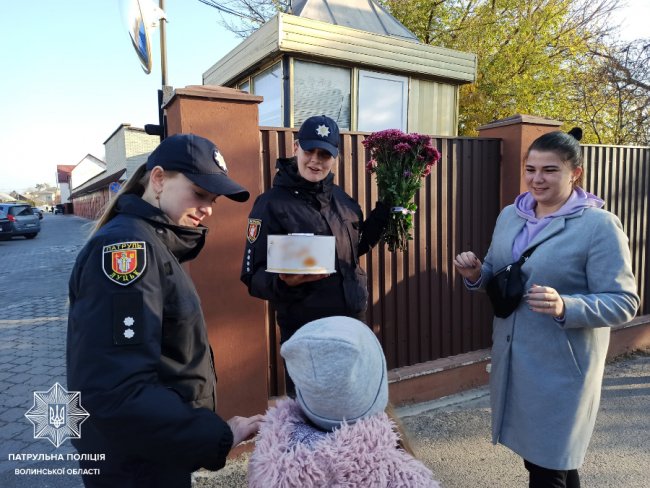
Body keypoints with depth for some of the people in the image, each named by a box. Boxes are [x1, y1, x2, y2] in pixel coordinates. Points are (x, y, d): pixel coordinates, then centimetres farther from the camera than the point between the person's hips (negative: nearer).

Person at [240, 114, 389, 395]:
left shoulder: (341, 198, 5)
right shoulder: (272, 203, -13)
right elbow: (254, 277, -14)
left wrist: (384, 210, 7)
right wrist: (284, 281, -35)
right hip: (305, 332, -6)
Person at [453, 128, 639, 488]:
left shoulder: (599, 224, -14)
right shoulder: (510, 215, 4)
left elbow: (623, 302, -15)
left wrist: (565, 308, -33)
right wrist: (476, 275, -9)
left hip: (561, 366, -6)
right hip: (511, 357, 6)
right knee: (533, 452, 23)